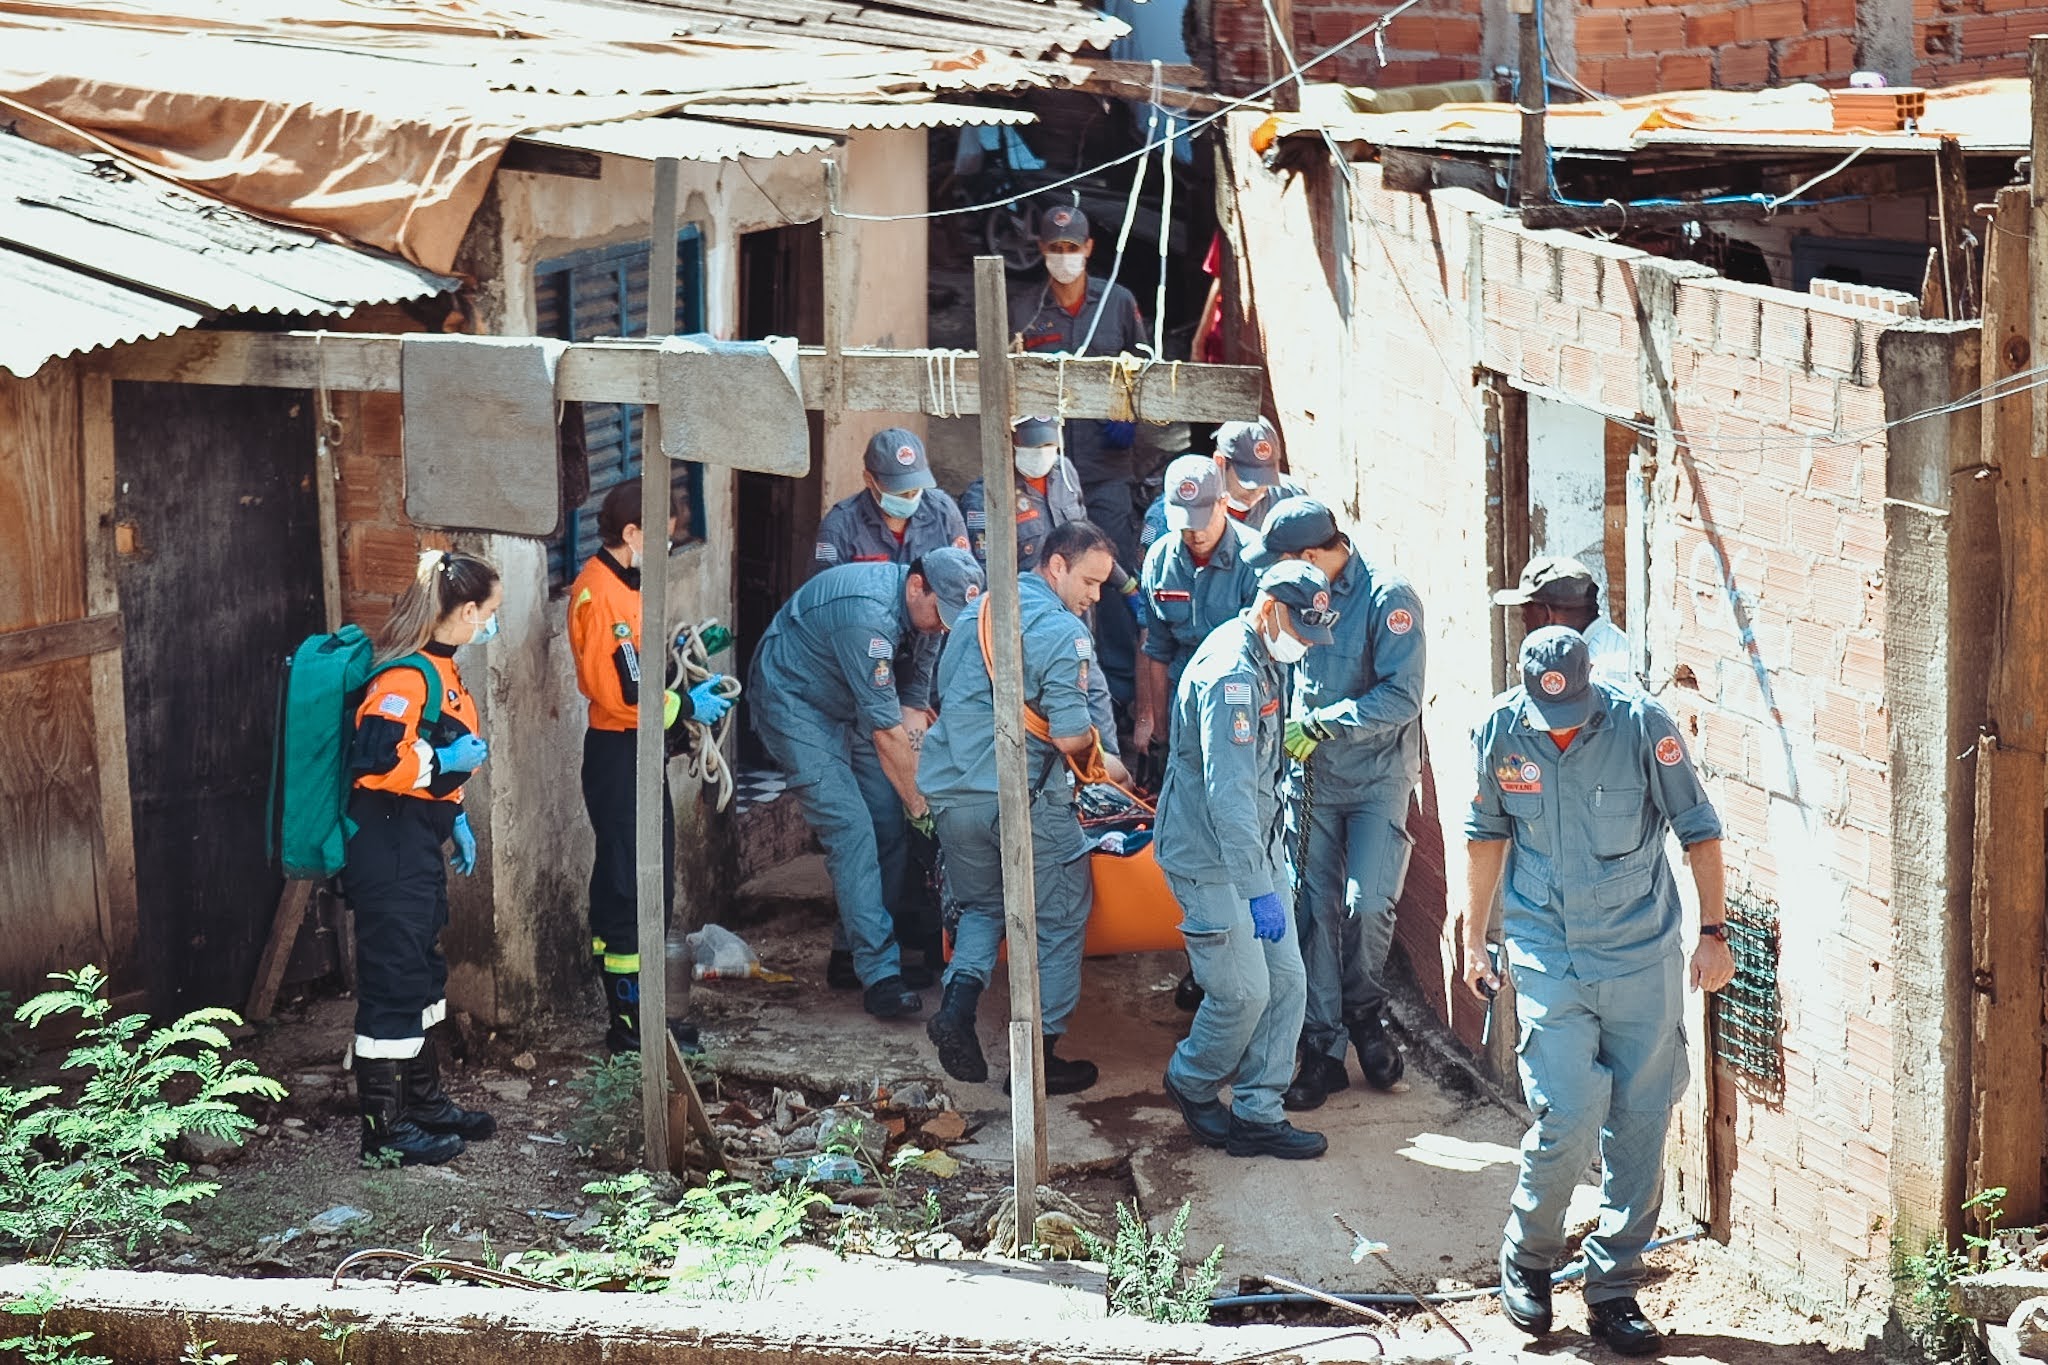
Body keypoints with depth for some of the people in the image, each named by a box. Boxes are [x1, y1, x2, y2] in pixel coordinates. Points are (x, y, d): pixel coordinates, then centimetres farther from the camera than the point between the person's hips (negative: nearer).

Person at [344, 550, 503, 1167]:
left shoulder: (437, 669, 13)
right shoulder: (407, 678, -20)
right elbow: (375, 761, -28)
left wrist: (456, 820, 21)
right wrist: (448, 761, -21)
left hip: (418, 844, 11)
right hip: (389, 845, -11)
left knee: (423, 976, 19)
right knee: (392, 983, -4)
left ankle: (424, 1100, 31)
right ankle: (384, 1127, 3)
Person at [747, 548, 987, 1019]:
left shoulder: (919, 605, -4)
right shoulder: (869, 614, -33)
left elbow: (911, 699, 1)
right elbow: (886, 732, -28)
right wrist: (922, 805, -20)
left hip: (844, 705, 9)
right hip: (793, 702, -9)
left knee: (888, 820, 1)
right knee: (850, 829, -18)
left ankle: (860, 948, 12)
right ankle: (880, 975, -20)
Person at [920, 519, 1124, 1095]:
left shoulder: (977, 611, 12)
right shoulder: (1062, 632, -13)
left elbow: (945, 693, 22)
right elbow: (1071, 738, -18)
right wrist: (1097, 746, 3)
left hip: (951, 791, 7)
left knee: (981, 906, 25)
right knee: (1060, 919, 9)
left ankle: (957, 1006, 2)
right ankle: (1040, 1056, 10)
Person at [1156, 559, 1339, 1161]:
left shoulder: (1266, 662, 8)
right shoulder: (1230, 675, -23)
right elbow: (1229, 794, -28)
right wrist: (1259, 890, -29)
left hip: (1257, 847, 9)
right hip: (1210, 860, -9)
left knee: (1286, 982, 5)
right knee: (1243, 992, -5)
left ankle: (1257, 1116, 13)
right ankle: (1191, 1083, 21)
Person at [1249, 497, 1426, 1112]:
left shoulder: (1388, 598, -14)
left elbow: (1401, 698, -20)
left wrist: (1320, 723, -22)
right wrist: (1287, 728, 5)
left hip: (1376, 779, -5)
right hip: (1309, 779, 5)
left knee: (1368, 904, -10)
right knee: (1315, 909, 2)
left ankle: (1364, 1014, 18)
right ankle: (1323, 1048, 9)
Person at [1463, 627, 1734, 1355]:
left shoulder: (1642, 725, -12)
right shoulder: (1501, 732, -6)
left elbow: (1698, 829, -2)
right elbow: (1487, 834, 10)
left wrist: (1712, 933, -2)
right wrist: (1474, 939, 13)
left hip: (1643, 959, 0)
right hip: (1548, 959, 0)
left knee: (1639, 1127, 4)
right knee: (1566, 1120, -9)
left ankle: (1613, 1288, 17)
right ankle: (1525, 1260, 16)